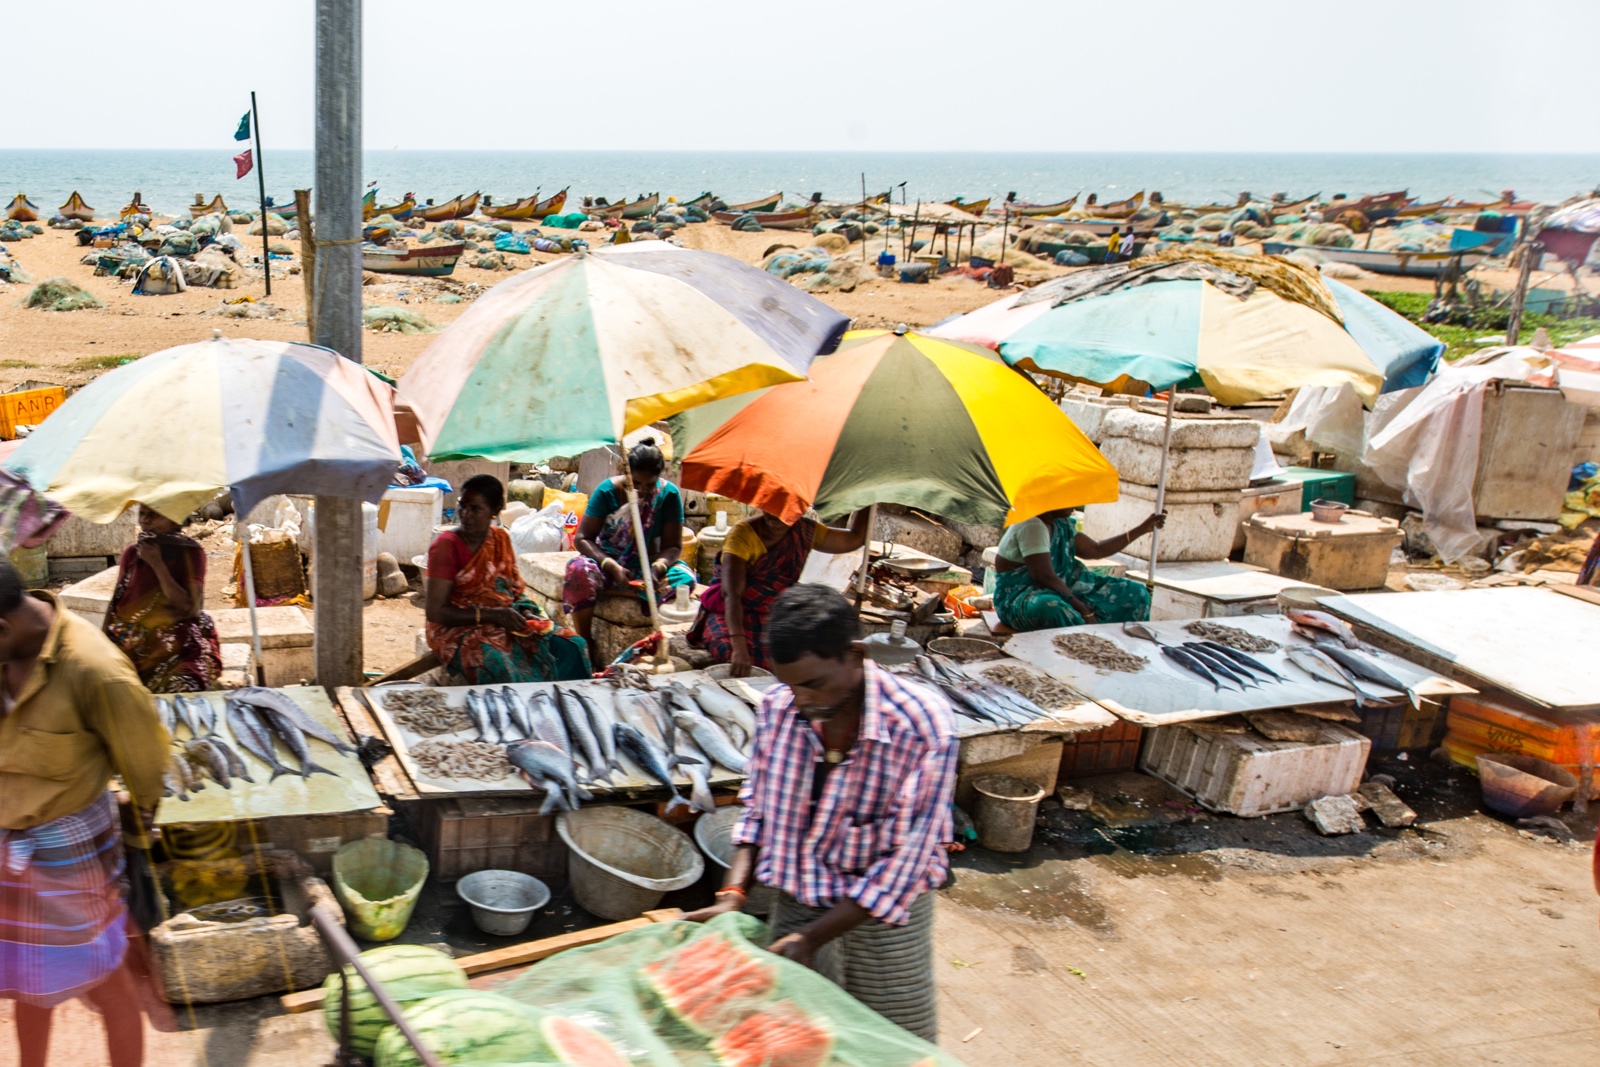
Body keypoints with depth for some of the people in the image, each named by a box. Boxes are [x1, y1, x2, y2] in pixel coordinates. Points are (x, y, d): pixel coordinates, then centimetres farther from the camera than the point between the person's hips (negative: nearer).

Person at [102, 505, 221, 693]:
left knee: (180, 689, -33)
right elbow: (115, 603, 13)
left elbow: (190, 608, -13)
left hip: (181, 647, -4)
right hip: (133, 644, 4)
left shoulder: (190, 553, -2)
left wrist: (157, 564, -14)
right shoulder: (132, 553, 9)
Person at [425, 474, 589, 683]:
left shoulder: (501, 539, 8)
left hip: (507, 623, 6)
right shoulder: (446, 546, -10)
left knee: (571, 646, -15)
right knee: (498, 664, -39)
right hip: (459, 630, -6)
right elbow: (435, 611, -13)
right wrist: (491, 615, -19)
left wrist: (526, 611, -7)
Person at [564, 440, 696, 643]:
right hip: (607, 560, -1)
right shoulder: (607, 491, -12)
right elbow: (582, 538, -14)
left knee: (684, 578, -31)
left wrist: (657, 568, -31)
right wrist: (612, 567, -30)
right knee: (579, 571, -35)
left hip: (648, 564, 1)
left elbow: (673, 545, -9)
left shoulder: (669, 494, -9)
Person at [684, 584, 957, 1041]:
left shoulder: (924, 726, -24)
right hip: (795, 907, 3)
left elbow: (907, 858, -21)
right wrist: (732, 895, -11)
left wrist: (812, 937, -21)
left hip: (883, 914, -3)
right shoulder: (778, 706, -9)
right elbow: (757, 809, 4)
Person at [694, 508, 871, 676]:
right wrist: (739, 645, -43)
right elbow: (731, 594, -29)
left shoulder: (805, 531, 3)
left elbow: (855, 538, 19)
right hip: (732, 617, -5)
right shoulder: (742, 534, -17)